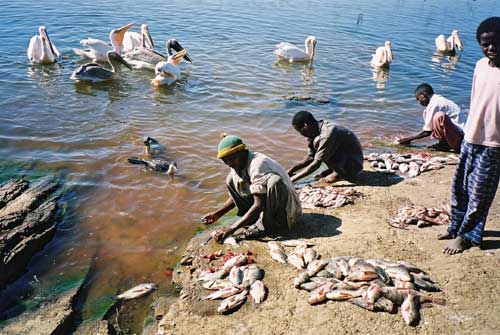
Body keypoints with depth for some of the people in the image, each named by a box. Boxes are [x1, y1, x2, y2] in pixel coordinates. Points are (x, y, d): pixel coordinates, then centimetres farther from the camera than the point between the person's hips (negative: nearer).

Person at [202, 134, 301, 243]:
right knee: (231, 179, -1)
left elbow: (259, 205, -31)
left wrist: (232, 228, -34)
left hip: (286, 210, -7)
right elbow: (235, 196, 13)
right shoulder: (237, 166, -2)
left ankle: (266, 224, -17)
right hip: (267, 204, 8)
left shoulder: (257, 164, -27)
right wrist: (217, 214, 0)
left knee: (274, 180, -37)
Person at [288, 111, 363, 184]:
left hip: (353, 164, -9)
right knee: (311, 142, 1)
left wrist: (292, 179, -24)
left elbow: (316, 164, -27)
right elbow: (310, 157, 5)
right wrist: (290, 171, -2)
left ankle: (341, 173, -11)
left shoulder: (327, 134, -28)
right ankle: (332, 170, 5)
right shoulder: (316, 130, -1)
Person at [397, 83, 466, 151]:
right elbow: (429, 127, 20)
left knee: (440, 116, -33)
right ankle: (444, 142, 7)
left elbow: (427, 132, -13)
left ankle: (445, 144, -10)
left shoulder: (434, 104, -17)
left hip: (460, 135, -10)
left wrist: (409, 139, -1)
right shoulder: (438, 100, 13)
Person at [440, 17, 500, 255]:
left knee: (479, 193, 4)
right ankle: (456, 227, 33)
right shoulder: (480, 65, 4)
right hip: (471, 137, 6)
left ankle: (466, 236, 19)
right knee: (460, 187, 15)